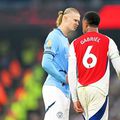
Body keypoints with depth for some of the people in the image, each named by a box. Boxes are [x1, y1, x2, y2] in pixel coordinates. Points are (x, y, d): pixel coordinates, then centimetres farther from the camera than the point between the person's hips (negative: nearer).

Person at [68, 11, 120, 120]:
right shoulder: (108, 42, 2)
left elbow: (71, 73, 2)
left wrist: (75, 99, 6)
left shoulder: (75, 44, 7)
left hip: (81, 90, 3)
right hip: (99, 90, -3)